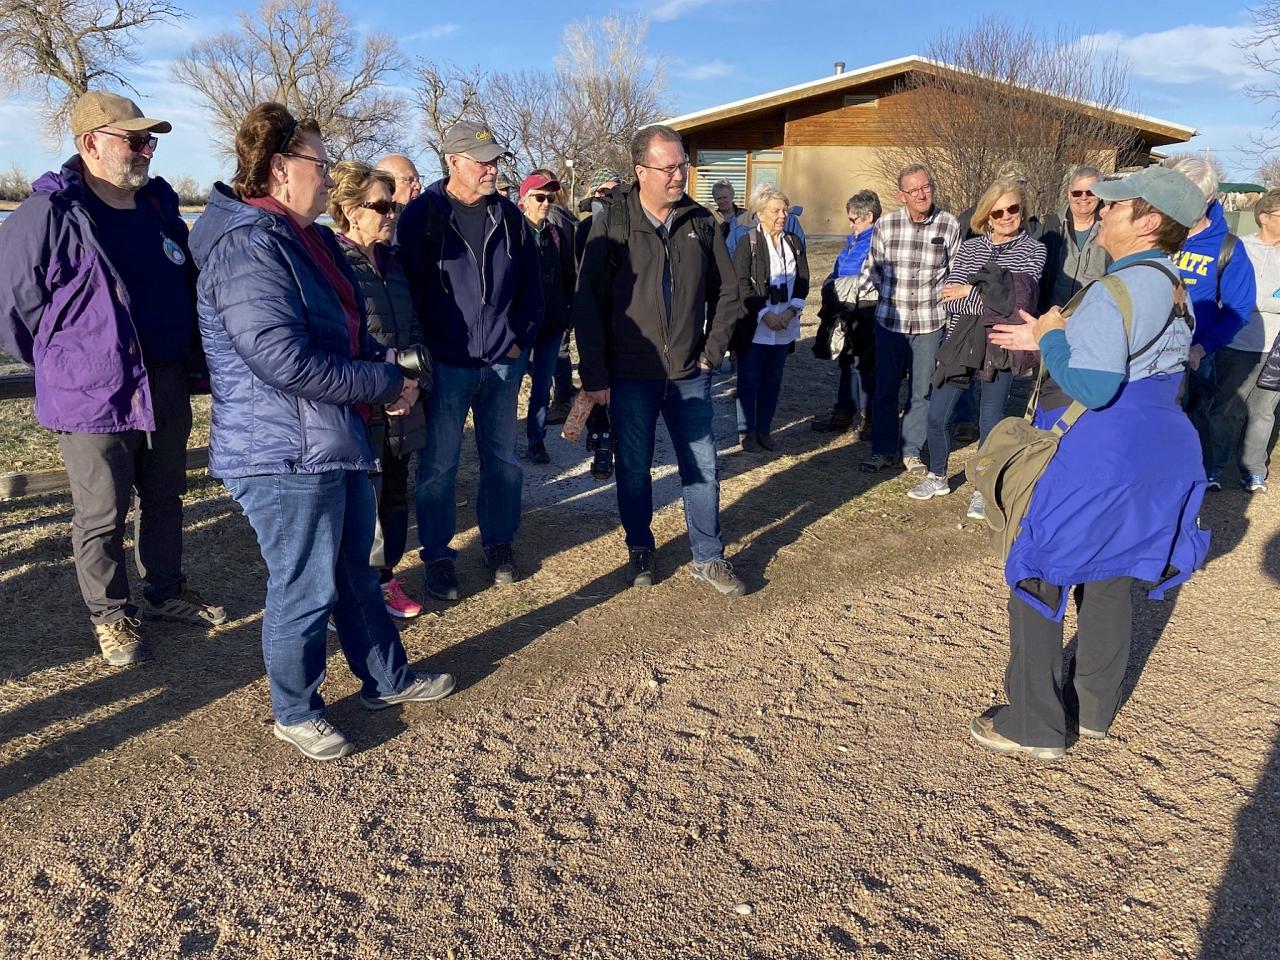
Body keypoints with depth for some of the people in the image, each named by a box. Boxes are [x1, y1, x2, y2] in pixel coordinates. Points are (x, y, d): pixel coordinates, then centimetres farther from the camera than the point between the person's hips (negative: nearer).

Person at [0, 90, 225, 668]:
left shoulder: (160, 205, 6)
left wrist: (185, 358, 20)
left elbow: (188, 285, 21)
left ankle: (166, 593, 35)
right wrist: (62, 367, 2)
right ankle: (110, 616, 24)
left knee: (164, 500, 18)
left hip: (168, 392, 6)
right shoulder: (49, 215, -14)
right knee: (101, 518, 7)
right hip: (93, 400, -6)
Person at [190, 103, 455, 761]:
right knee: (304, 589, 5)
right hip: (284, 453, -10)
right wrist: (387, 384, -19)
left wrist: (385, 360, 4)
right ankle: (295, 713, 27)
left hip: (336, 443, 10)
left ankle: (387, 678, 38)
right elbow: (284, 360, -28)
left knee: (355, 571, 21)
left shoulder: (310, 239, 14)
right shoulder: (247, 247, -19)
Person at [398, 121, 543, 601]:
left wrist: (521, 339, 2)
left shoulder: (509, 216, 6)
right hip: (445, 364, -3)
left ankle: (499, 542, 30)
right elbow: (410, 287, -6)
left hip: (503, 363, 4)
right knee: (438, 466, 4)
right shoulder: (422, 215, -6)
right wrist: (423, 353, -9)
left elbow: (531, 285, 10)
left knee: (502, 458, 13)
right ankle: (436, 555, 19)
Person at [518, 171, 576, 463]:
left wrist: (569, 318, 7)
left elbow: (570, 279, 11)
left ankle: (536, 442, 19)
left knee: (542, 387, 9)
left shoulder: (559, 236, 7)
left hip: (552, 324, 3)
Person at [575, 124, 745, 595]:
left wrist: (712, 353, 4)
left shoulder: (701, 222, 3)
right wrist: (594, 375, -9)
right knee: (633, 469, 10)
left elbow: (727, 292, 11)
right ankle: (640, 551, 29)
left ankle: (708, 558, 22)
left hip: (689, 374, 3)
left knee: (702, 467, 8)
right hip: (630, 376, -2)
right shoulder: (612, 224, -7)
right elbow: (588, 304, -7)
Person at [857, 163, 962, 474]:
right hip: (890, 320, 1)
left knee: (921, 391, 8)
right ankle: (883, 450, 23)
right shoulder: (885, 225, -4)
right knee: (885, 389, 9)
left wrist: (949, 306, 2)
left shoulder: (949, 225, -4)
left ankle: (911, 451, 23)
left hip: (931, 322, 0)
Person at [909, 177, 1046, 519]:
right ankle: (937, 477, 29)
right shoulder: (969, 247, 7)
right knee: (936, 416, 7)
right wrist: (994, 299, -15)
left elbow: (1020, 298, -13)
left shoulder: (1033, 250, 0)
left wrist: (970, 292, -10)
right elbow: (949, 298, -4)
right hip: (960, 344, 3)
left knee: (990, 423, 4)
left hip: (999, 350, -3)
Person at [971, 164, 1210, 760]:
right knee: (1111, 579, 18)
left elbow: (1092, 387, -29)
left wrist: (1052, 340, -12)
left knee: (1038, 579, 2)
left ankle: (1034, 726, 10)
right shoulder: (1176, 290, 9)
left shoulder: (1117, 291, -22)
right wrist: (1052, 341, 11)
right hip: (1156, 450, 10)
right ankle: (1094, 708, 32)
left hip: (1093, 460, -9)